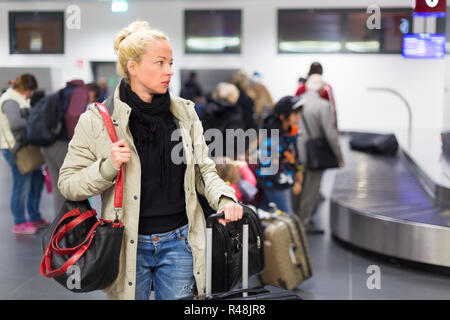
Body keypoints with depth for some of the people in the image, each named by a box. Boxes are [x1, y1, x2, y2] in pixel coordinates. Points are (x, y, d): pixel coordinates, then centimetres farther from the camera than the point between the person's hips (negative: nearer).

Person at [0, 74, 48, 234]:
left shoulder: (20, 99, 15)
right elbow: (15, 123, -31)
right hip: (15, 149, -11)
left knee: (37, 179, 15)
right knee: (22, 184, -5)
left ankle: (35, 218, 25)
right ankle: (19, 223, 6)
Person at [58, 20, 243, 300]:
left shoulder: (184, 112, 4)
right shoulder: (98, 120, -6)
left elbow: (204, 168, 8)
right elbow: (68, 183, -3)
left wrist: (224, 198, -11)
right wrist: (107, 167, -20)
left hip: (178, 242, 3)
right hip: (129, 246, -2)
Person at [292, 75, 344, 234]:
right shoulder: (323, 105, -15)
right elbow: (330, 133, -16)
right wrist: (339, 156, -7)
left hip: (295, 153, 5)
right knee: (311, 189, 7)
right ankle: (305, 222, 14)